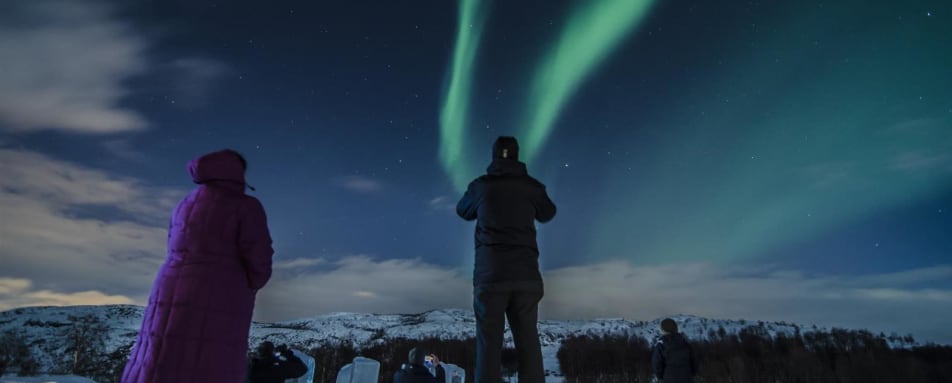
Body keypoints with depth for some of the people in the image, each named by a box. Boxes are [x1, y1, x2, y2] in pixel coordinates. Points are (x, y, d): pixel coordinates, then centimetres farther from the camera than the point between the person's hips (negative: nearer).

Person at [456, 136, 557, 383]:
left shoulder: (480, 185, 4)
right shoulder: (531, 186, 6)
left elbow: (463, 211, 23)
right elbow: (547, 214, 24)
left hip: (490, 276, -1)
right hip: (526, 276, 1)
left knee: (489, 345, 0)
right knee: (528, 342, 5)